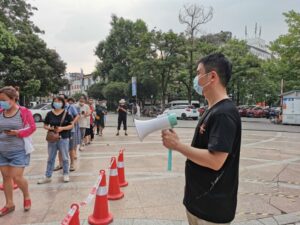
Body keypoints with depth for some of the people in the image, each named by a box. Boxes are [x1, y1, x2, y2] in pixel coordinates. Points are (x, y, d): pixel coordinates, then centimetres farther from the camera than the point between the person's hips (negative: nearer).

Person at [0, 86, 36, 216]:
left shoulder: (24, 111, -10)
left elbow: (32, 127, -9)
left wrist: (17, 132, -22)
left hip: (19, 151, -5)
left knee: (16, 177, -5)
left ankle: (27, 197, 25)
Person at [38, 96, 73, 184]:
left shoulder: (66, 113, -4)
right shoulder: (49, 114, 3)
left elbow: (71, 125, -3)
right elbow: (45, 125, 9)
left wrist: (62, 128, -17)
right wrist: (50, 128, -12)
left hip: (63, 138, -2)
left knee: (65, 157, 8)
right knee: (51, 158, 11)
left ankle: (66, 174, 25)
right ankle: (48, 176, 22)